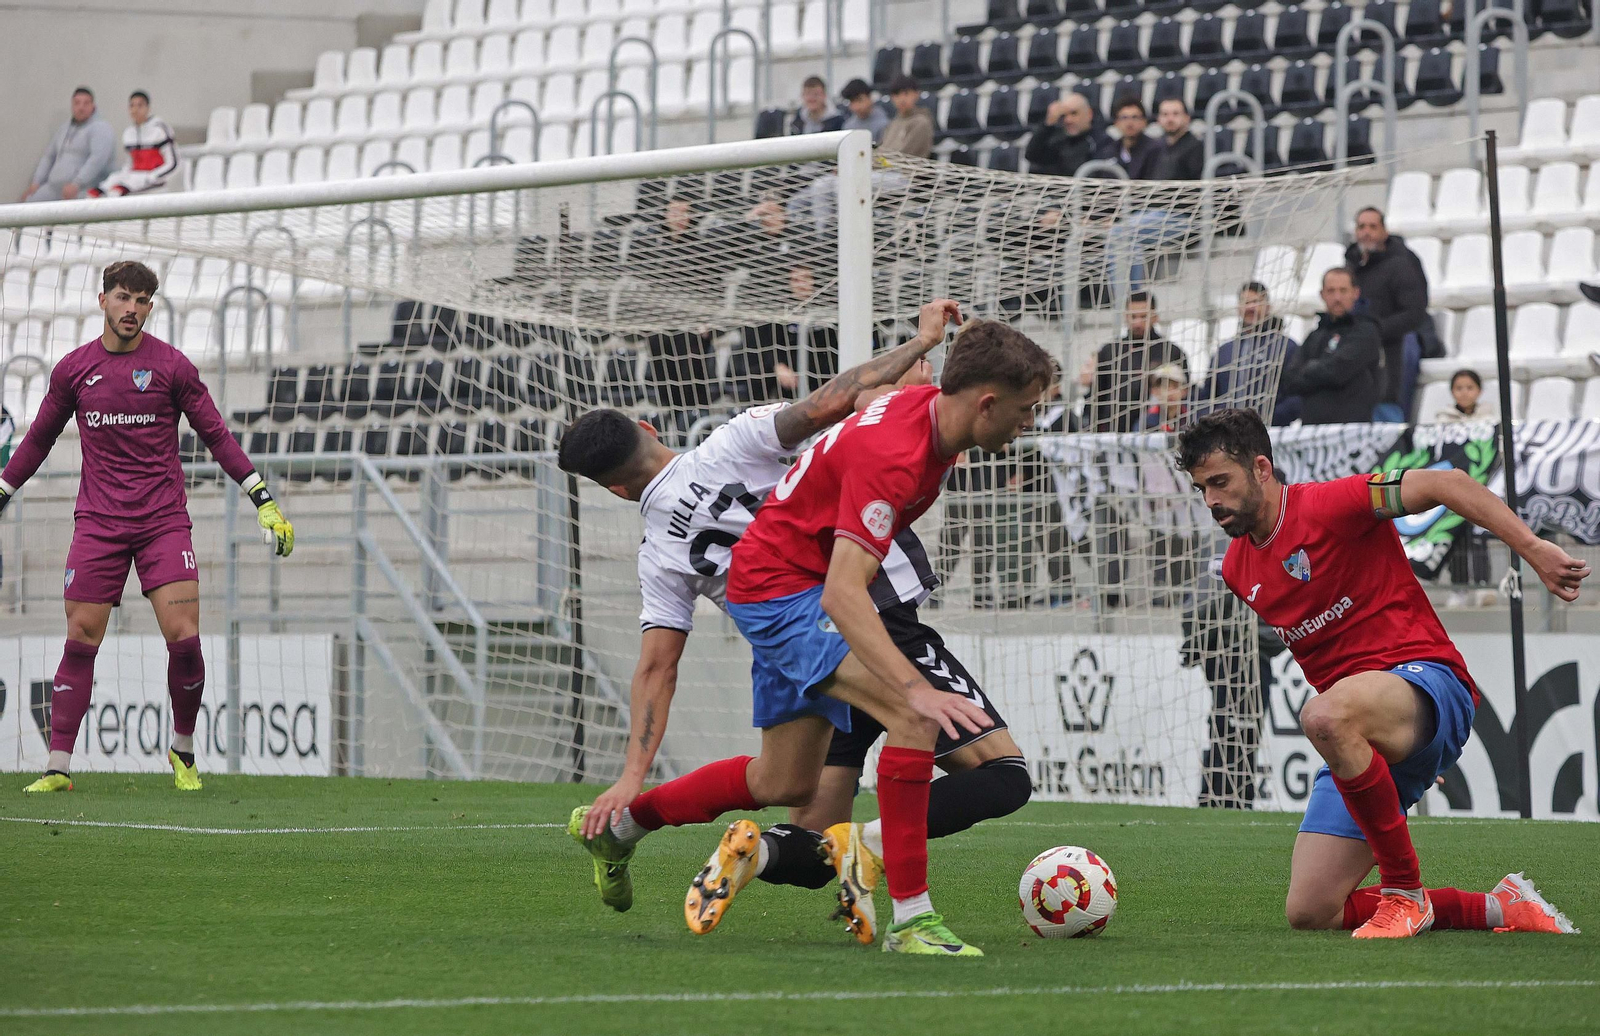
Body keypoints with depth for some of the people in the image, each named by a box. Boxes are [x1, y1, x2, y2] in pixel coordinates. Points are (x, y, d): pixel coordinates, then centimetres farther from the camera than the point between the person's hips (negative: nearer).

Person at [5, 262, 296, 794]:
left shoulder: (172, 366, 1)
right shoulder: (73, 369, 6)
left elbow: (215, 434, 6)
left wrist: (264, 501, 2)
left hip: (163, 520, -1)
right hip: (97, 524, 1)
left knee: (183, 636, -12)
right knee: (80, 641, -4)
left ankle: (183, 751, 9)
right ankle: (58, 767, 0)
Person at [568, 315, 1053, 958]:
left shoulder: (929, 405, -4)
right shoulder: (893, 454, -32)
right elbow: (843, 592, -42)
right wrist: (916, 687, -50)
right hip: (781, 586, -10)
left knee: (786, 785, 19)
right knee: (915, 716, -29)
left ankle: (619, 822, 41)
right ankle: (910, 918, -26)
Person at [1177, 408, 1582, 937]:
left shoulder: (1331, 505, -9)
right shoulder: (1238, 570, 14)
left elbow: (1446, 484, -14)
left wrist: (1533, 548, -24)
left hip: (1428, 683, -8)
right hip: (1364, 747, 8)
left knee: (1325, 716, -42)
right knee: (1309, 913, -4)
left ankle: (1405, 890, -25)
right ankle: (1497, 907, 7)